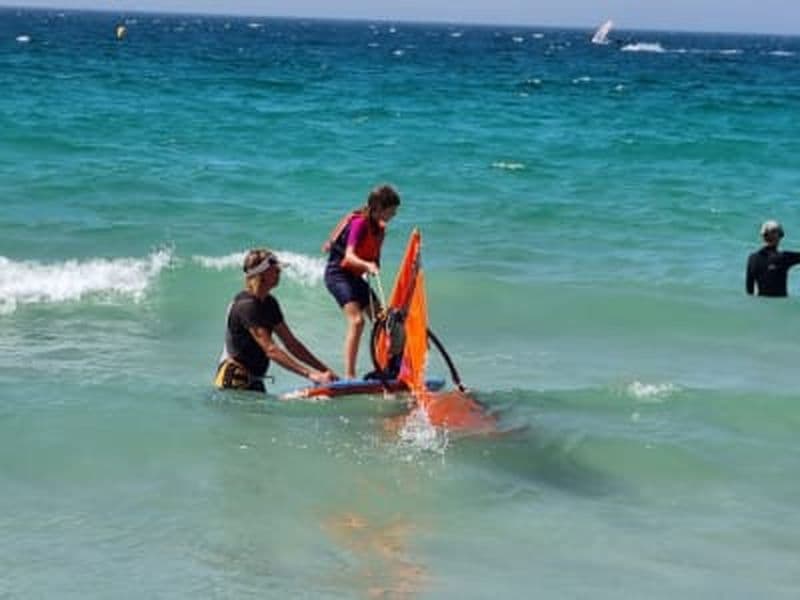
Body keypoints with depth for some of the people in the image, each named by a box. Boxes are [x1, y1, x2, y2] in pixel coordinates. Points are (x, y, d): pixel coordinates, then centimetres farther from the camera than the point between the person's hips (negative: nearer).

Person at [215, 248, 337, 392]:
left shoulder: (269, 303, 11)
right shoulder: (246, 305, -18)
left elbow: (291, 343, 12)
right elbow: (270, 350, -25)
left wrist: (324, 370, 4)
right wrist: (310, 374, -29)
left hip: (254, 383, 9)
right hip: (235, 384, -9)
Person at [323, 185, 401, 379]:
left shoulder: (379, 228, 6)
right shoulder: (360, 223, -20)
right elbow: (349, 256, -33)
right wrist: (367, 265, -50)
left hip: (355, 277, 10)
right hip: (337, 273, -10)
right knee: (357, 320, -25)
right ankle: (349, 375, -27)